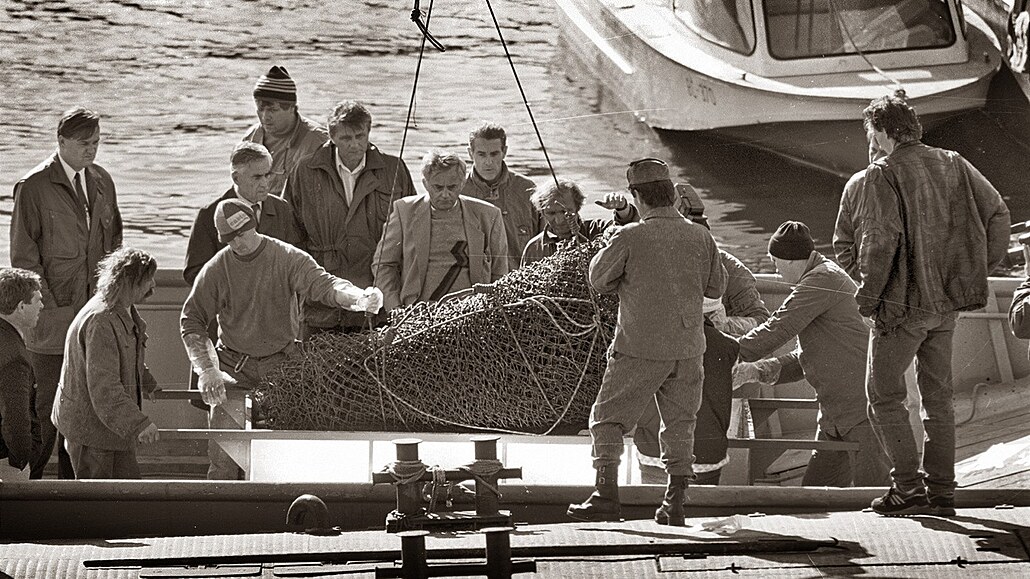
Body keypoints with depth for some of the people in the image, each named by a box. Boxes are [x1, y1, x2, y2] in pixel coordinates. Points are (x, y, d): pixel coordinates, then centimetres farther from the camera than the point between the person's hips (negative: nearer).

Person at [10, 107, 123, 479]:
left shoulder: (102, 182, 11)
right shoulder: (33, 187, -8)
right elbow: (23, 256, -7)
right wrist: (48, 304, -11)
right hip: (53, 316, -6)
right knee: (45, 408, -3)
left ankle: (74, 480, 18)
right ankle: (27, 480, 6)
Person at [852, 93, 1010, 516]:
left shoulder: (883, 175, -12)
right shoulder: (952, 165, 7)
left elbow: (880, 242, -20)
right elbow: (997, 214, 4)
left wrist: (868, 296, -9)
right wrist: (979, 271, 10)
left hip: (903, 303, -6)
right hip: (948, 302, 6)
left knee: (884, 394, 4)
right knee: (937, 395, 14)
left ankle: (909, 485, -5)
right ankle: (941, 491, 13)